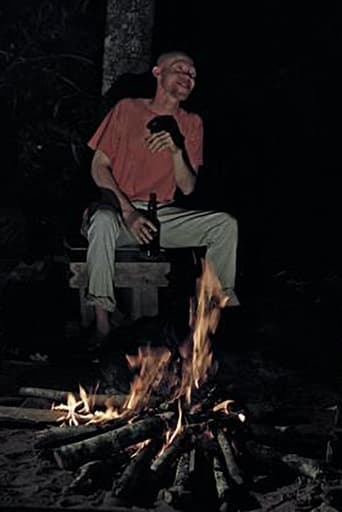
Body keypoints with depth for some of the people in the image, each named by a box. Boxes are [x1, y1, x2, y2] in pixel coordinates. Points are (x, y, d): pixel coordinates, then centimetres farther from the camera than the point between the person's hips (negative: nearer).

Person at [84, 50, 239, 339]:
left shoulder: (191, 124, 8)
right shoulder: (128, 109, 0)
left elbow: (188, 188, 2)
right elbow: (99, 166, -2)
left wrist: (177, 150, -19)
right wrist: (128, 212, -15)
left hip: (164, 215, 3)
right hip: (120, 210, -3)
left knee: (226, 225, -17)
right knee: (103, 220, -38)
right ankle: (102, 315, -30)